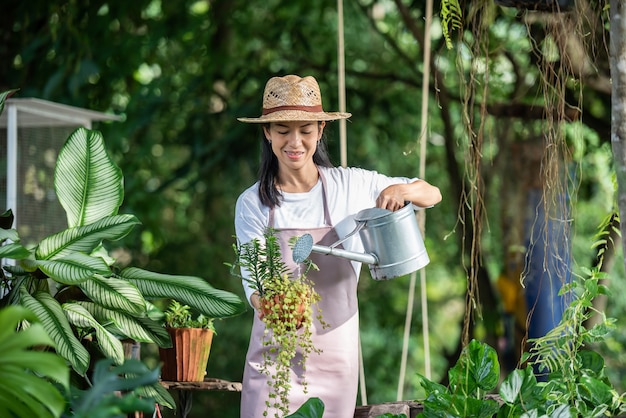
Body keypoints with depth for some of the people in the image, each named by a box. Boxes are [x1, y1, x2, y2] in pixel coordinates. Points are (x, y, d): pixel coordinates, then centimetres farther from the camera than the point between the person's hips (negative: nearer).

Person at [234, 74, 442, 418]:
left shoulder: (351, 185, -1)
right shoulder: (252, 204, -4)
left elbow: (432, 195, 7)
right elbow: (253, 286, -8)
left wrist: (402, 190, -16)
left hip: (335, 354, 1)